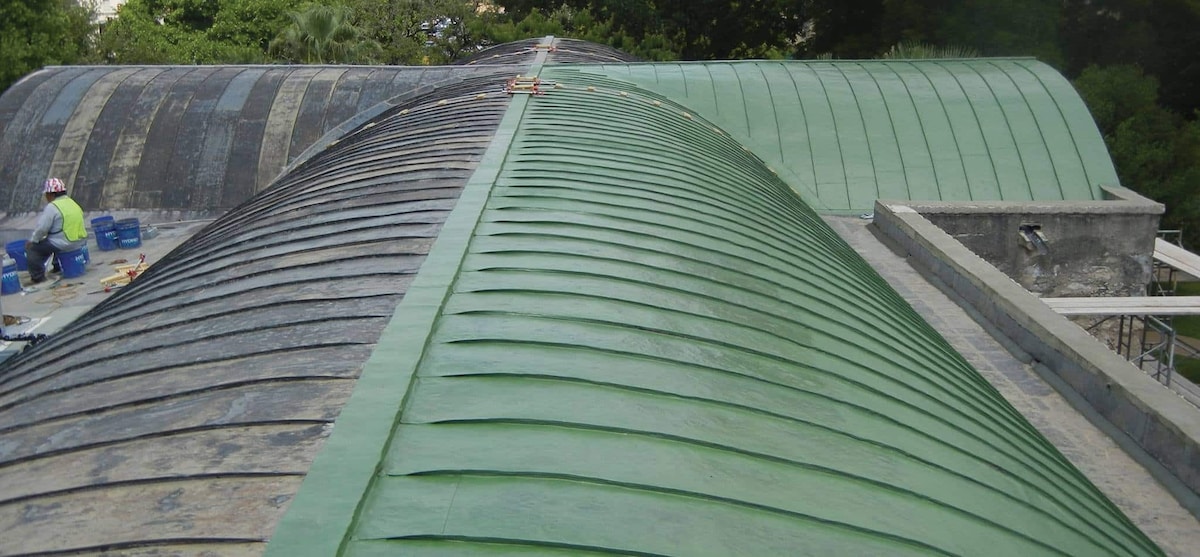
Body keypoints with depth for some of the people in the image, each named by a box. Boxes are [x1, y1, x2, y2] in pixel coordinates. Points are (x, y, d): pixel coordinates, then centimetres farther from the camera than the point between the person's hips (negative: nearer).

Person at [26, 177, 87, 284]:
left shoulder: (52, 207, -13)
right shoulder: (72, 203, 13)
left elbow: (41, 228, -15)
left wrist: (32, 240, 1)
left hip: (65, 245, -8)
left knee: (31, 247, 5)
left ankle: (38, 276, 5)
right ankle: (57, 266, 43)